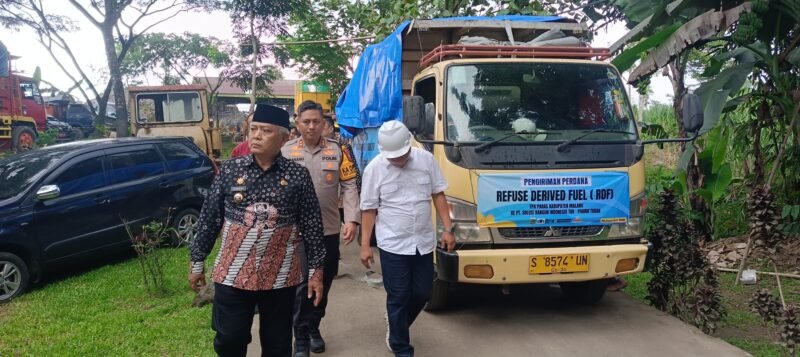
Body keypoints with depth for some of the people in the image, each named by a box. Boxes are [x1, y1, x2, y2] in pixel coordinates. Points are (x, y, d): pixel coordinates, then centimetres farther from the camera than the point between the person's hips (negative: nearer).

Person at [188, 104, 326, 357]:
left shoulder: (298, 175, -4)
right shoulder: (230, 169, -1)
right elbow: (209, 218, 4)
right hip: (233, 273, 1)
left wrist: (316, 269, -1)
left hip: (280, 276, 0)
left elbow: (312, 225, -1)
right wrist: (198, 261, 6)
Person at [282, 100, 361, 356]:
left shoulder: (337, 150, 4)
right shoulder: (286, 152, -1)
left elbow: (349, 186, 2)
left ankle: (314, 328, 35)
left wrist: (352, 220, -8)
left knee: (324, 283, 15)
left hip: (329, 230, 2)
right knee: (301, 285, 2)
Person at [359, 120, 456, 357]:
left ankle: (396, 326, 40)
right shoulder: (374, 168, -9)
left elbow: (438, 195, 4)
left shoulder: (426, 159, -3)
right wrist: (365, 246, -5)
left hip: (424, 242, 3)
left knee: (422, 293, 13)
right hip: (393, 245, -3)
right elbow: (369, 209, -4)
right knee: (398, 297, 4)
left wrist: (448, 229, -2)